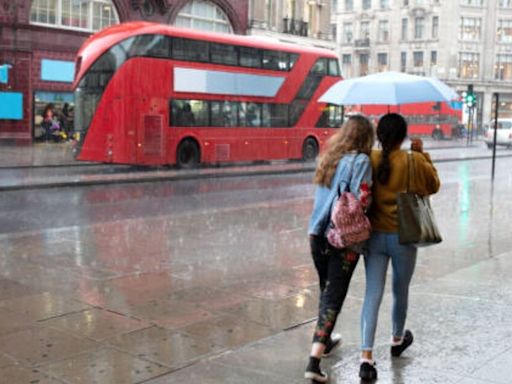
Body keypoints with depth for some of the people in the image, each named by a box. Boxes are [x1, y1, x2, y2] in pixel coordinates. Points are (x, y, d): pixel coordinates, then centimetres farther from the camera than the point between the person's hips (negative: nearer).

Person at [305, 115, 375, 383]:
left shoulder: (328, 157, 10)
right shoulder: (360, 160, -11)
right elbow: (362, 201, -18)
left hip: (317, 233, 7)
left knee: (326, 290, 24)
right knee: (333, 297, -3)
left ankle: (325, 341, 42)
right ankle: (314, 361, -9)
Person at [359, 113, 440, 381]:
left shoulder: (369, 160, -6)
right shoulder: (415, 161, -10)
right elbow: (434, 186, 8)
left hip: (374, 236, 1)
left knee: (372, 294, 1)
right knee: (400, 292, 19)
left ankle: (366, 356, -9)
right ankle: (397, 339, 42)